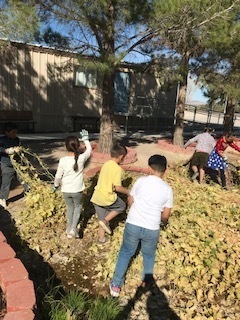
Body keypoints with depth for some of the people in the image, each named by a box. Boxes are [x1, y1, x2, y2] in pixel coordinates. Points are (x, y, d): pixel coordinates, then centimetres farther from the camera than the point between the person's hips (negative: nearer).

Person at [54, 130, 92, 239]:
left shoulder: (63, 160, -16)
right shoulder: (81, 158, -16)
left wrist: (56, 185, 13)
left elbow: (58, 176, -6)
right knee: (77, 207, 22)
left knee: (70, 208, 22)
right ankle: (73, 229, 8)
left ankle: (69, 230, 35)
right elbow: (89, 150, 6)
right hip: (77, 190, -1)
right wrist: (85, 139, 17)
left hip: (66, 190, 1)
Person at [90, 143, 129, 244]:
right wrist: (128, 192, -2)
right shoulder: (118, 169, -16)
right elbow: (118, 187, -19)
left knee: (102, 218, 23)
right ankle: (105, 221, 9)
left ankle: (101, 238, 34)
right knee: (122, 206, 20)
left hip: (96, 197, 7)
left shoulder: (106, 164, 7)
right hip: (107, 198, -7)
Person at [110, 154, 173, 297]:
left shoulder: (141, 181, -7)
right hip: (152, 229, 1)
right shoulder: (168, 189, -6)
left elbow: (130, 202, 3)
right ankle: (147, 281, 47)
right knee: (149, 256, 27)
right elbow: (165, 216, 0)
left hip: (133, 225, 0)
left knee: (125, 253, 20)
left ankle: (116, 285, 29)